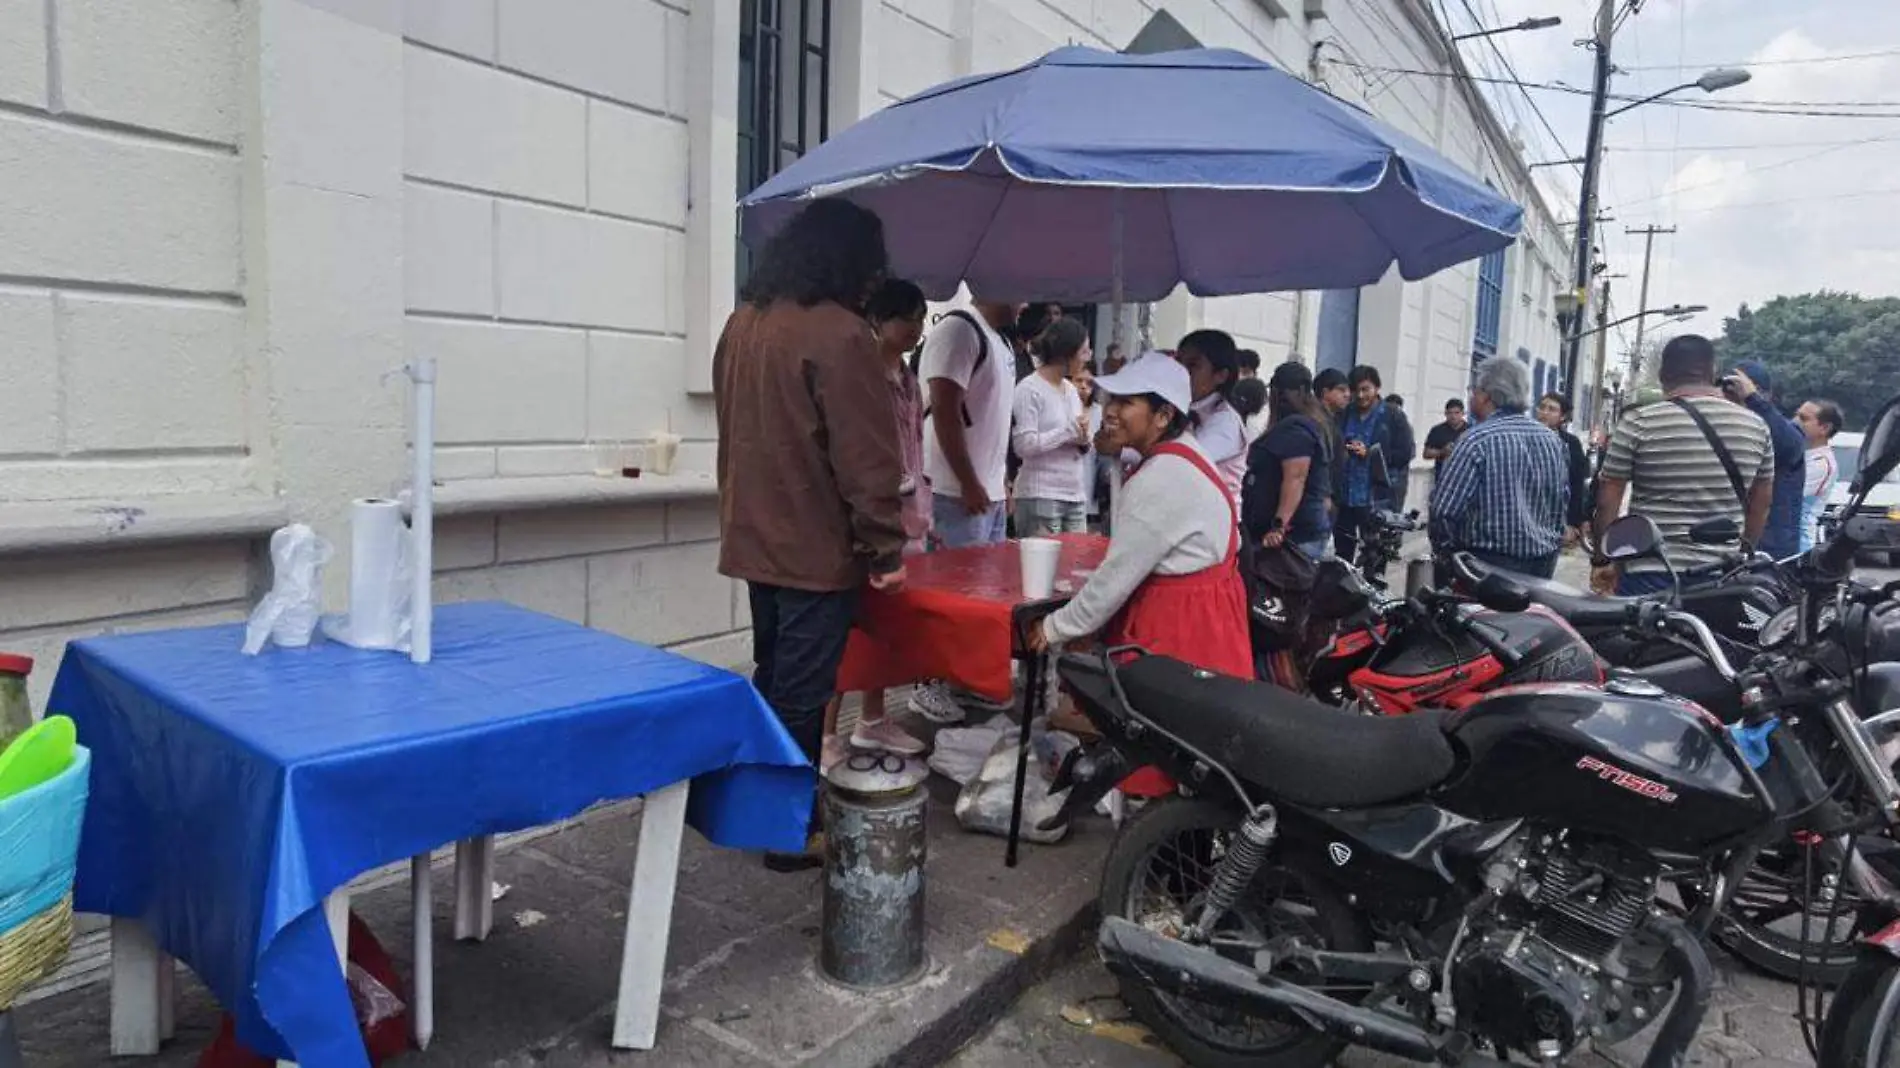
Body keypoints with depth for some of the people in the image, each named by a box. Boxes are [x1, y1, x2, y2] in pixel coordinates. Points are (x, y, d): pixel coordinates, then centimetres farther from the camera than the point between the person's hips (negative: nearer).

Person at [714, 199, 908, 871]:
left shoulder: (743, 321, 9)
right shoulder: (839, 334, -18)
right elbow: (866, 455, -20)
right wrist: (886, 546, -12)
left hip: (756, 540, 9)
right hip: (817, 548, -8)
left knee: (771, 682, 20)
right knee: (801, 695, 2)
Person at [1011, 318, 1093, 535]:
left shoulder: (1072, 389, 14)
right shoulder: (1029, 389, -9)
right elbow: (1024, 445, -18)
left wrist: (1083, 440, -4)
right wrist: (1070, 430, -12)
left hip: (1076, 495, 7)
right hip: (1040, 496, -7)